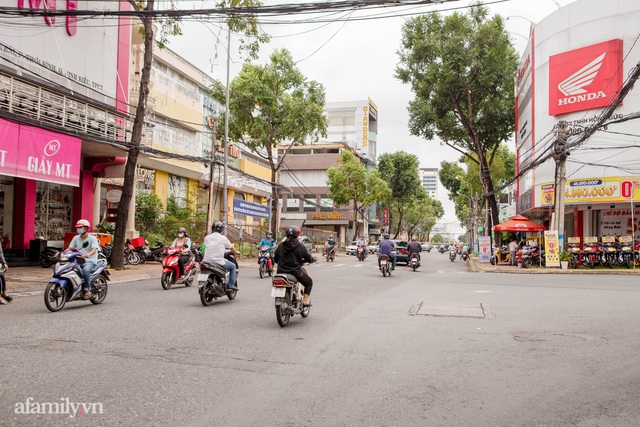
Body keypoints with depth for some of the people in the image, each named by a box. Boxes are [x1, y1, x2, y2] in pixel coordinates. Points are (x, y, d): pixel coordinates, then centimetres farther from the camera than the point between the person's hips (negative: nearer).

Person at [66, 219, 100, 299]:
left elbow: (94, 250, -19)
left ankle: (87, 290, -24)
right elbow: (70, 248, 10)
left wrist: (87, 255, -40)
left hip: (90, 260, -6)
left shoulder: (92, 238, -4)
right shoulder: (76, 238, 14)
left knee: (85, 270, -37)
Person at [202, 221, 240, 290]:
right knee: (233, 266, 18)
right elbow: (231, 248, 9)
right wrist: (237, 253, 30)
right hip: (218, 262, -4)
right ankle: (231, 285, 12)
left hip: (206, 261, 4)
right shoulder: (223, 238, -4)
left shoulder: (207, 238, 6)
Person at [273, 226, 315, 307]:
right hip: (295, 272, -4)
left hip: (281, 272, 4)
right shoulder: (300, 246, -7)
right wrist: (312, 260, 21)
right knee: (309, 282, 19)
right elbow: (309, 259, -3)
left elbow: (275, 259, 10)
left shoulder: (280, 246, 4)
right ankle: (305, 300, 7)